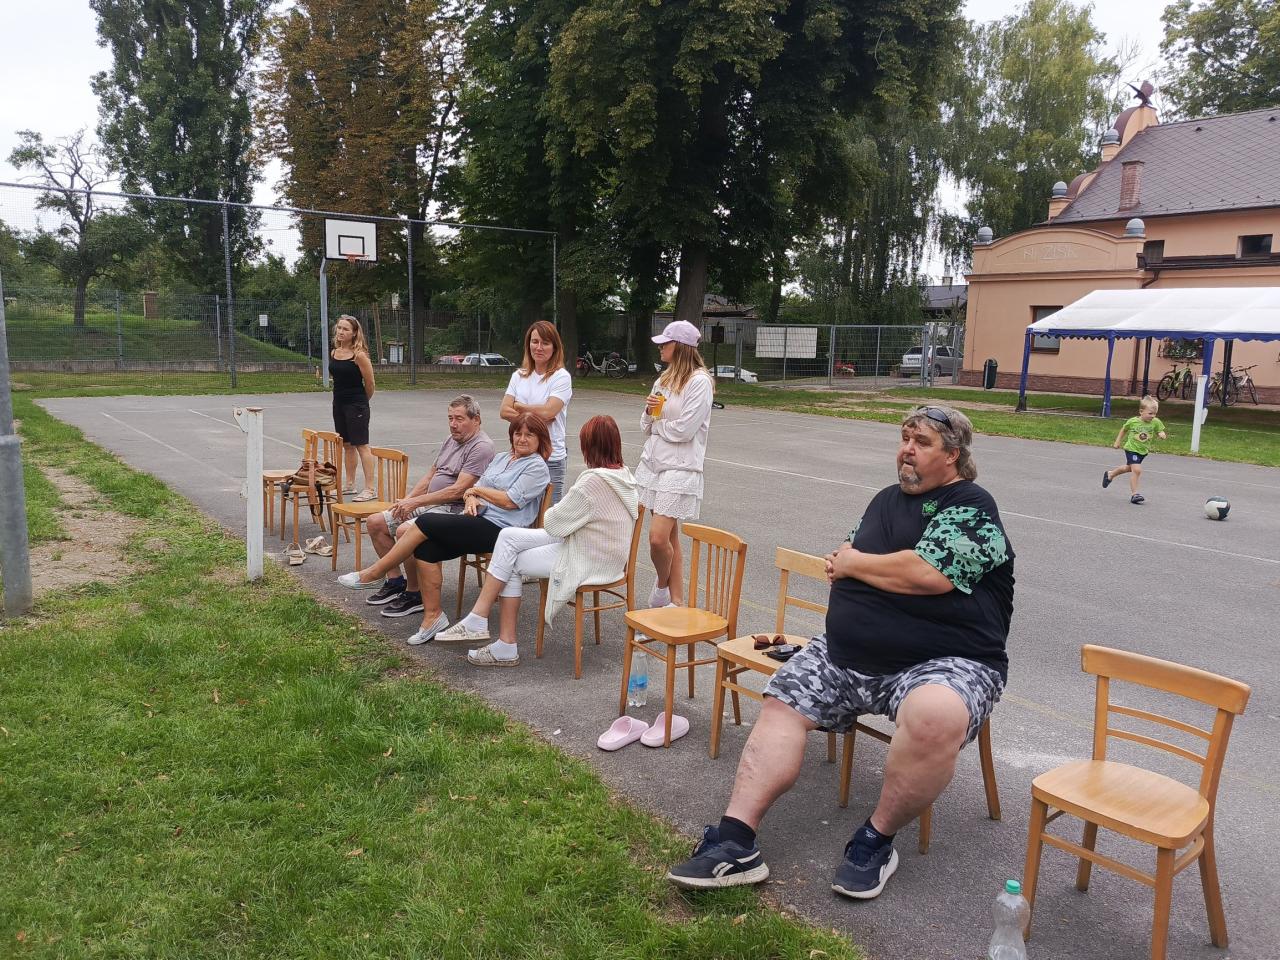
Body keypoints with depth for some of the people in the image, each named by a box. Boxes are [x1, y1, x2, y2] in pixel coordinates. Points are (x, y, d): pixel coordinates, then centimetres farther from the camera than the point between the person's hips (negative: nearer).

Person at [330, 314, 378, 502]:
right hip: (339, 403, 7)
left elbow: (370, 384, -9)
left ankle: (370, 489, -4)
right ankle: (350, 485, 23)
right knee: (347, 445, 14)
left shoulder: (359, 355, -14)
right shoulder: (334, 353, 6)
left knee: (361, 445, -6)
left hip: (356, 405, -7)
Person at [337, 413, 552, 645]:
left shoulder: (536, 467, -1)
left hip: (498, 529, -7)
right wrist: (471, 500, -4)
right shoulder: (500, 458, 23)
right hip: (477, 521, 8)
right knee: (425, 548, -18)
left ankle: (374, 573, -6)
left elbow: (510, 501, -12)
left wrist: (478, 489, 1)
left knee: (426, 522, -19)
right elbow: (471, 491, 20)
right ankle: (432, 617, -10)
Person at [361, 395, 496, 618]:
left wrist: (415, 502, -18)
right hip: (430, 505, 10)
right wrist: (406, 500, 5)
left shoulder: (481, 447, -14)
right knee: (376, 522, 5)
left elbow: (458, 490, -21)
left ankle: (414, 595, -15)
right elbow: (430, 476, 22)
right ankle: (396, 580, 14)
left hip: (454, 509, -10)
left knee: (405, 530, -32)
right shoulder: (451, 440, 17)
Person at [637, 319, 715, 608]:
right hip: (653, 462, 8)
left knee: (658, 537, -13)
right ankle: (677, 601, 17)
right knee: (669, 537, 10)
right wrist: (649, 411, -5)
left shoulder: (699, 381, -10)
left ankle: (662, 585, 15)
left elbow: (685, 429, -17)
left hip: (679, 467, -8)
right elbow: (646, 426, 16)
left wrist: (657, 424, -1)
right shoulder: (665, 379, 15)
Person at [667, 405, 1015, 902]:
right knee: (781, 703, -9)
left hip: (944, 663, -7)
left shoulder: (972, 508, -6)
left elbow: (932, 573, -22)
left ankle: (876, 840, -14)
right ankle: (735, 842, -13)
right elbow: (845, 559, 22)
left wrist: (853, 564, -7)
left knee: (936, 717, -38)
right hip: (848, 650, 7)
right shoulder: (888, 498, 18)